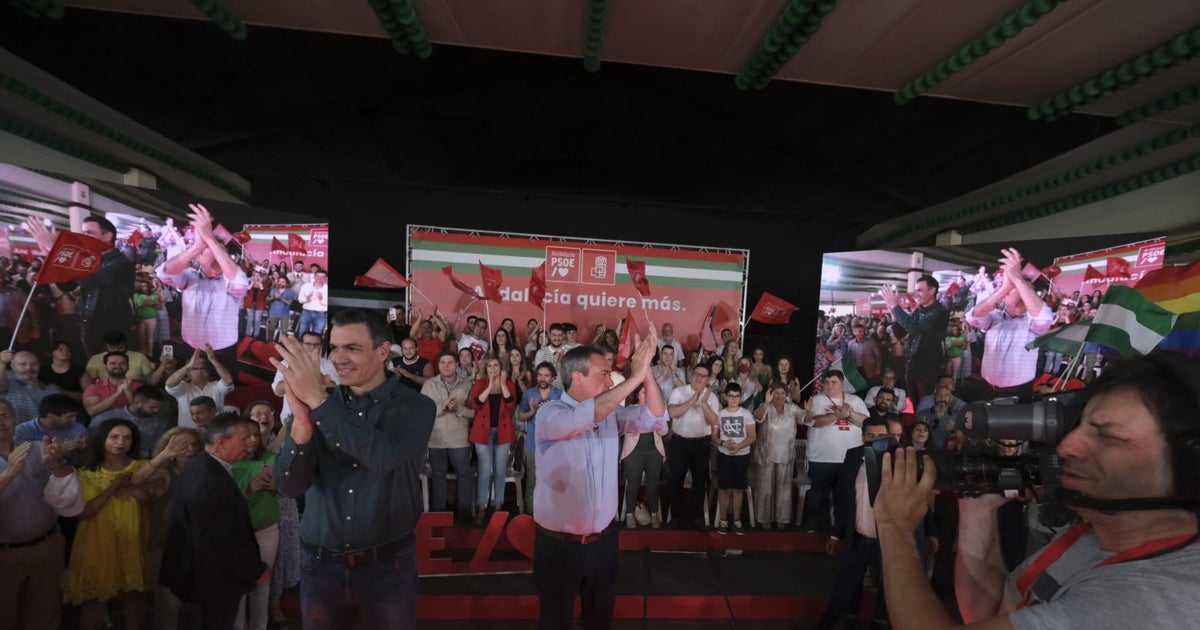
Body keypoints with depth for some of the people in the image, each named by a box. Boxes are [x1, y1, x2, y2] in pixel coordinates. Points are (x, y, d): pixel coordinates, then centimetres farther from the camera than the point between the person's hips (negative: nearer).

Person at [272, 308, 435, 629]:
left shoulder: (415, 407, -10)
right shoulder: (320, 406, -2)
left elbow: (384, 458, -29)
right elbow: (289, 486, -9)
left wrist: (318, 401, -29)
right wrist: (302, 420, -26)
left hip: (388, 565, -2)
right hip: (321, 565, 3)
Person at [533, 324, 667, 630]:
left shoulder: (612, 413, 1)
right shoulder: (549, 413, -17)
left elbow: (654, 417, -9)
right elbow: (581, 418, -37)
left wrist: (646, 371, -24)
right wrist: (634, 377, -34)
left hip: (603, 540, 5)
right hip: (558, 544, -5)